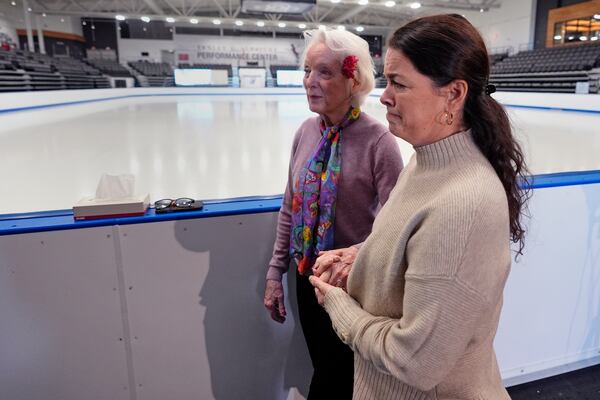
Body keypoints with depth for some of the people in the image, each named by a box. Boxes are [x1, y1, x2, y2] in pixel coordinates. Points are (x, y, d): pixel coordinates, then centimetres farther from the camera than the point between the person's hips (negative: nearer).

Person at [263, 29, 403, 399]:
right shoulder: (307, 131, -1)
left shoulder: (378, 140, -18)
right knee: (325, 370, 23)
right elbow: (290, 209, 5)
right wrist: (276, 272, 7)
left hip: (353, 285, -5)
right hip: (307, 278, 5)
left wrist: (362, 254, -40)